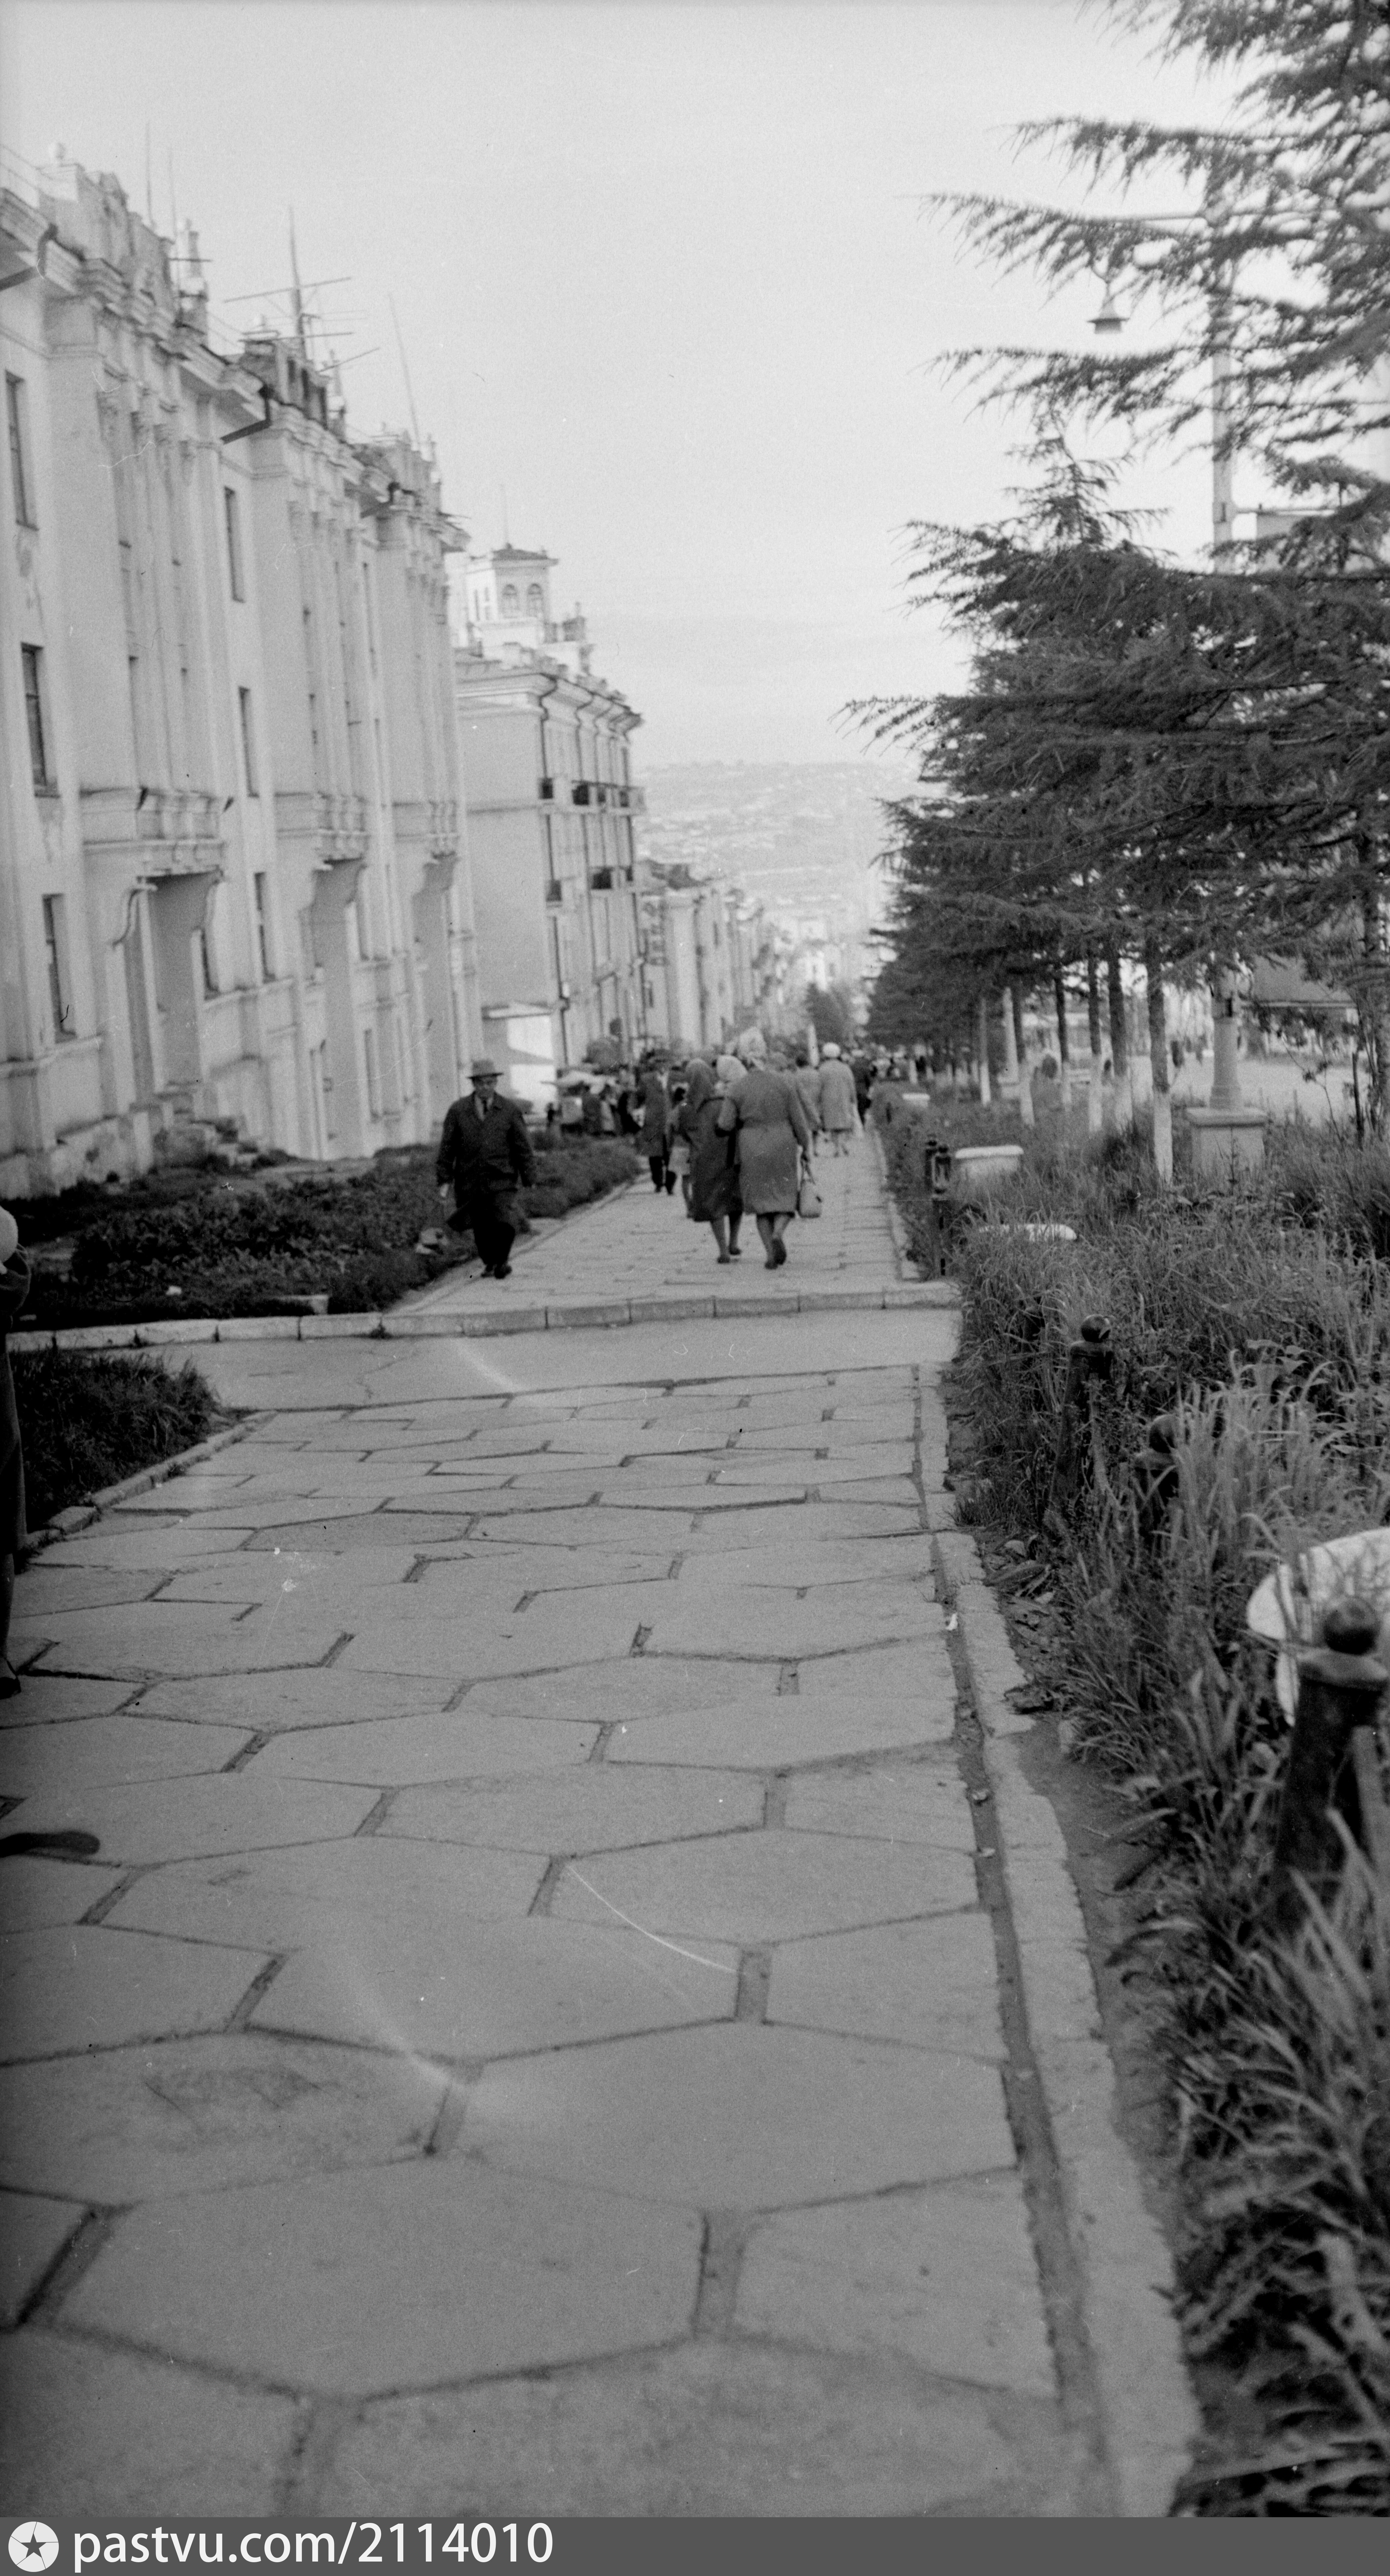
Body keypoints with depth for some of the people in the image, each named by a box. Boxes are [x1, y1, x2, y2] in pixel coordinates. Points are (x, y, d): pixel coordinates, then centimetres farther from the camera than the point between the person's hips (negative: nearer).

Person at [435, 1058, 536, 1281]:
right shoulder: (458, 1111, 4)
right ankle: (489, 1263, 30)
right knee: (481, 1229, 6)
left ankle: (501, 1261, 8)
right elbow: (447, 1147, 6)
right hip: (470, 1181, 1)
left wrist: (529, 1179, 2)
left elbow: (523, 1147, 5)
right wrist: (444, 1180, 0)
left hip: (501, 1181, -1)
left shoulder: (510, 1110, 3)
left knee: (505, 1224, -16)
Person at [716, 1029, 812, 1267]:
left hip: (753, 1153, 1)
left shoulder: (737, 1090, -8)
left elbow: (724, 1126, -10)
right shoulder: (784, 1083, -7)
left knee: (763, 1204, 14)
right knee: (785, 1201, 11)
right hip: (783, 1149, 0)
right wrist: (807, 1148, 5)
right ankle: (777, 1235, -18)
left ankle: (771, 1255, 5)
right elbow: (798, 1119, -5)